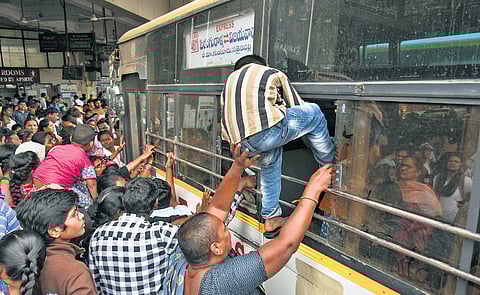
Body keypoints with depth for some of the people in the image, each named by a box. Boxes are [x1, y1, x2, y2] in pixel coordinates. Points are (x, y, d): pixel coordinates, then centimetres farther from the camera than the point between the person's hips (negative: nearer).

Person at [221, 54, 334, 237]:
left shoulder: (230, 80, 34)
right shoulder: (273, 73, 23)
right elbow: (297, 107, 27)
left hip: (240, 142, 5)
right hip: (266, 130, -5)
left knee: (270, 158, 33)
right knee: (314, 112, 19)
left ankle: (271, 218, 33)